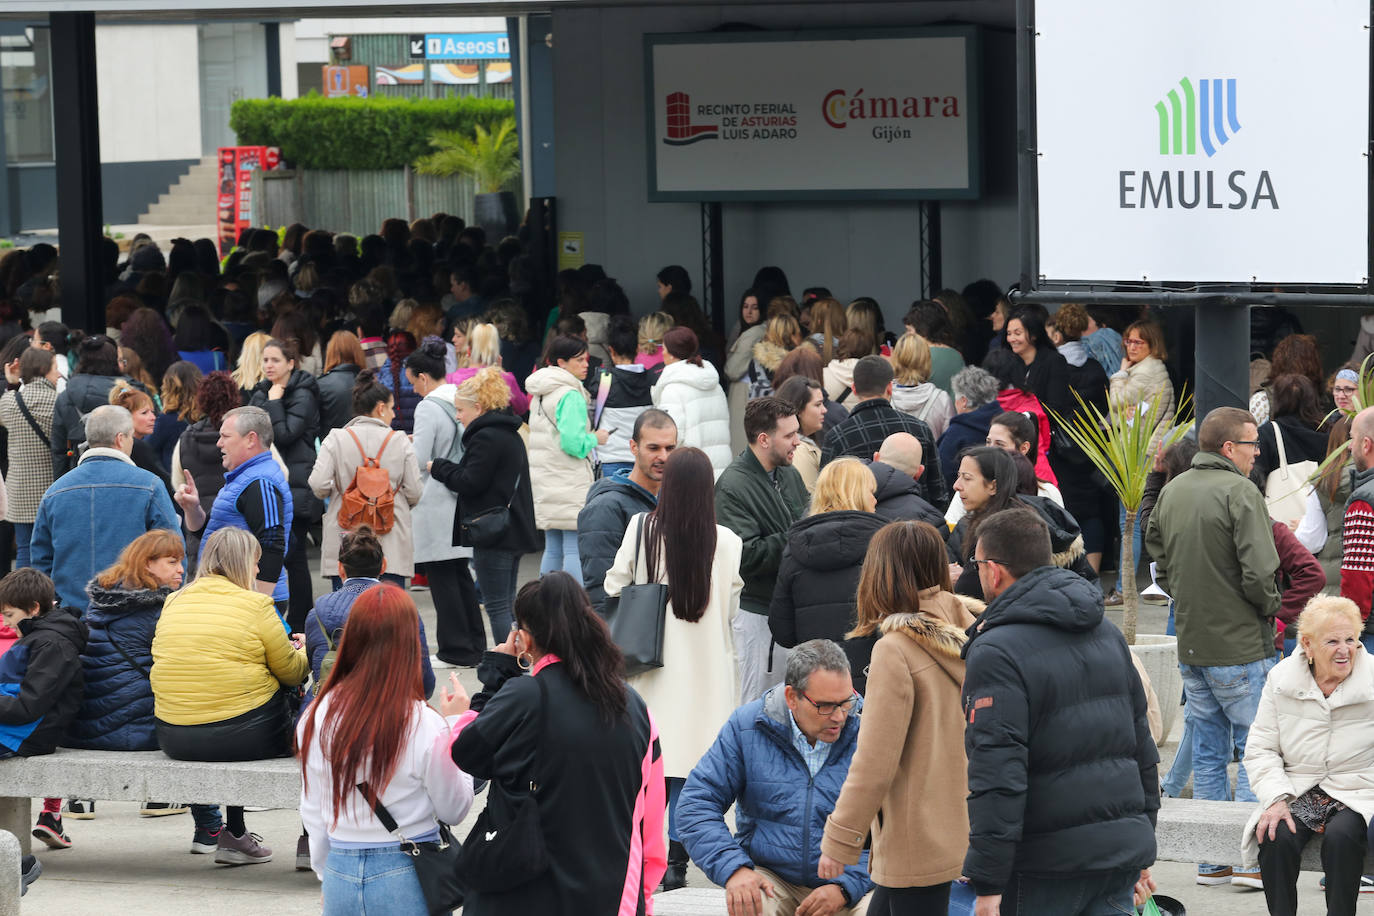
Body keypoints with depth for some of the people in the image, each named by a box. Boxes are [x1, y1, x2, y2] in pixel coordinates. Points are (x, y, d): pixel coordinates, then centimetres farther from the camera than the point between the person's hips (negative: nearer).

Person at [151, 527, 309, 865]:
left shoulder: (173, 603, 10)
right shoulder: (254, 605, -4)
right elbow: (291, 671, 2)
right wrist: (303, 653, 27)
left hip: (174, 740, 6)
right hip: (240, 736, -6)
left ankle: (207, 830, 37)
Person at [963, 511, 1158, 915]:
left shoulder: (996, 653, -13)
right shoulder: (1107, 633, 14)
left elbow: (997, 777, -19)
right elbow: (1142, 743, 20)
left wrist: (988, 882, -17)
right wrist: (1141, 853, 26)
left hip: (1047, 867, -7)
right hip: (1123, 848, 7)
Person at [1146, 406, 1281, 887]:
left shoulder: (1171, 491, 9)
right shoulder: (1240, 492, -16)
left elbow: (1159, 562, 15)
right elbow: (1259, 572, -22)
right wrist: (1270, 608, -4)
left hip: (1191, 643, 7)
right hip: (1240, 645, -7)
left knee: (1208, 752, 13)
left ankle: (1212, 861, 16)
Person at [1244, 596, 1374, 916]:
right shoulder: (1281, 679, 4)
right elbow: (1260, 749, 6)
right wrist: (1276, 799, -10)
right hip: (1296, 791, 2)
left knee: (1341, 836, -34)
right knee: (1276, 837, -29)